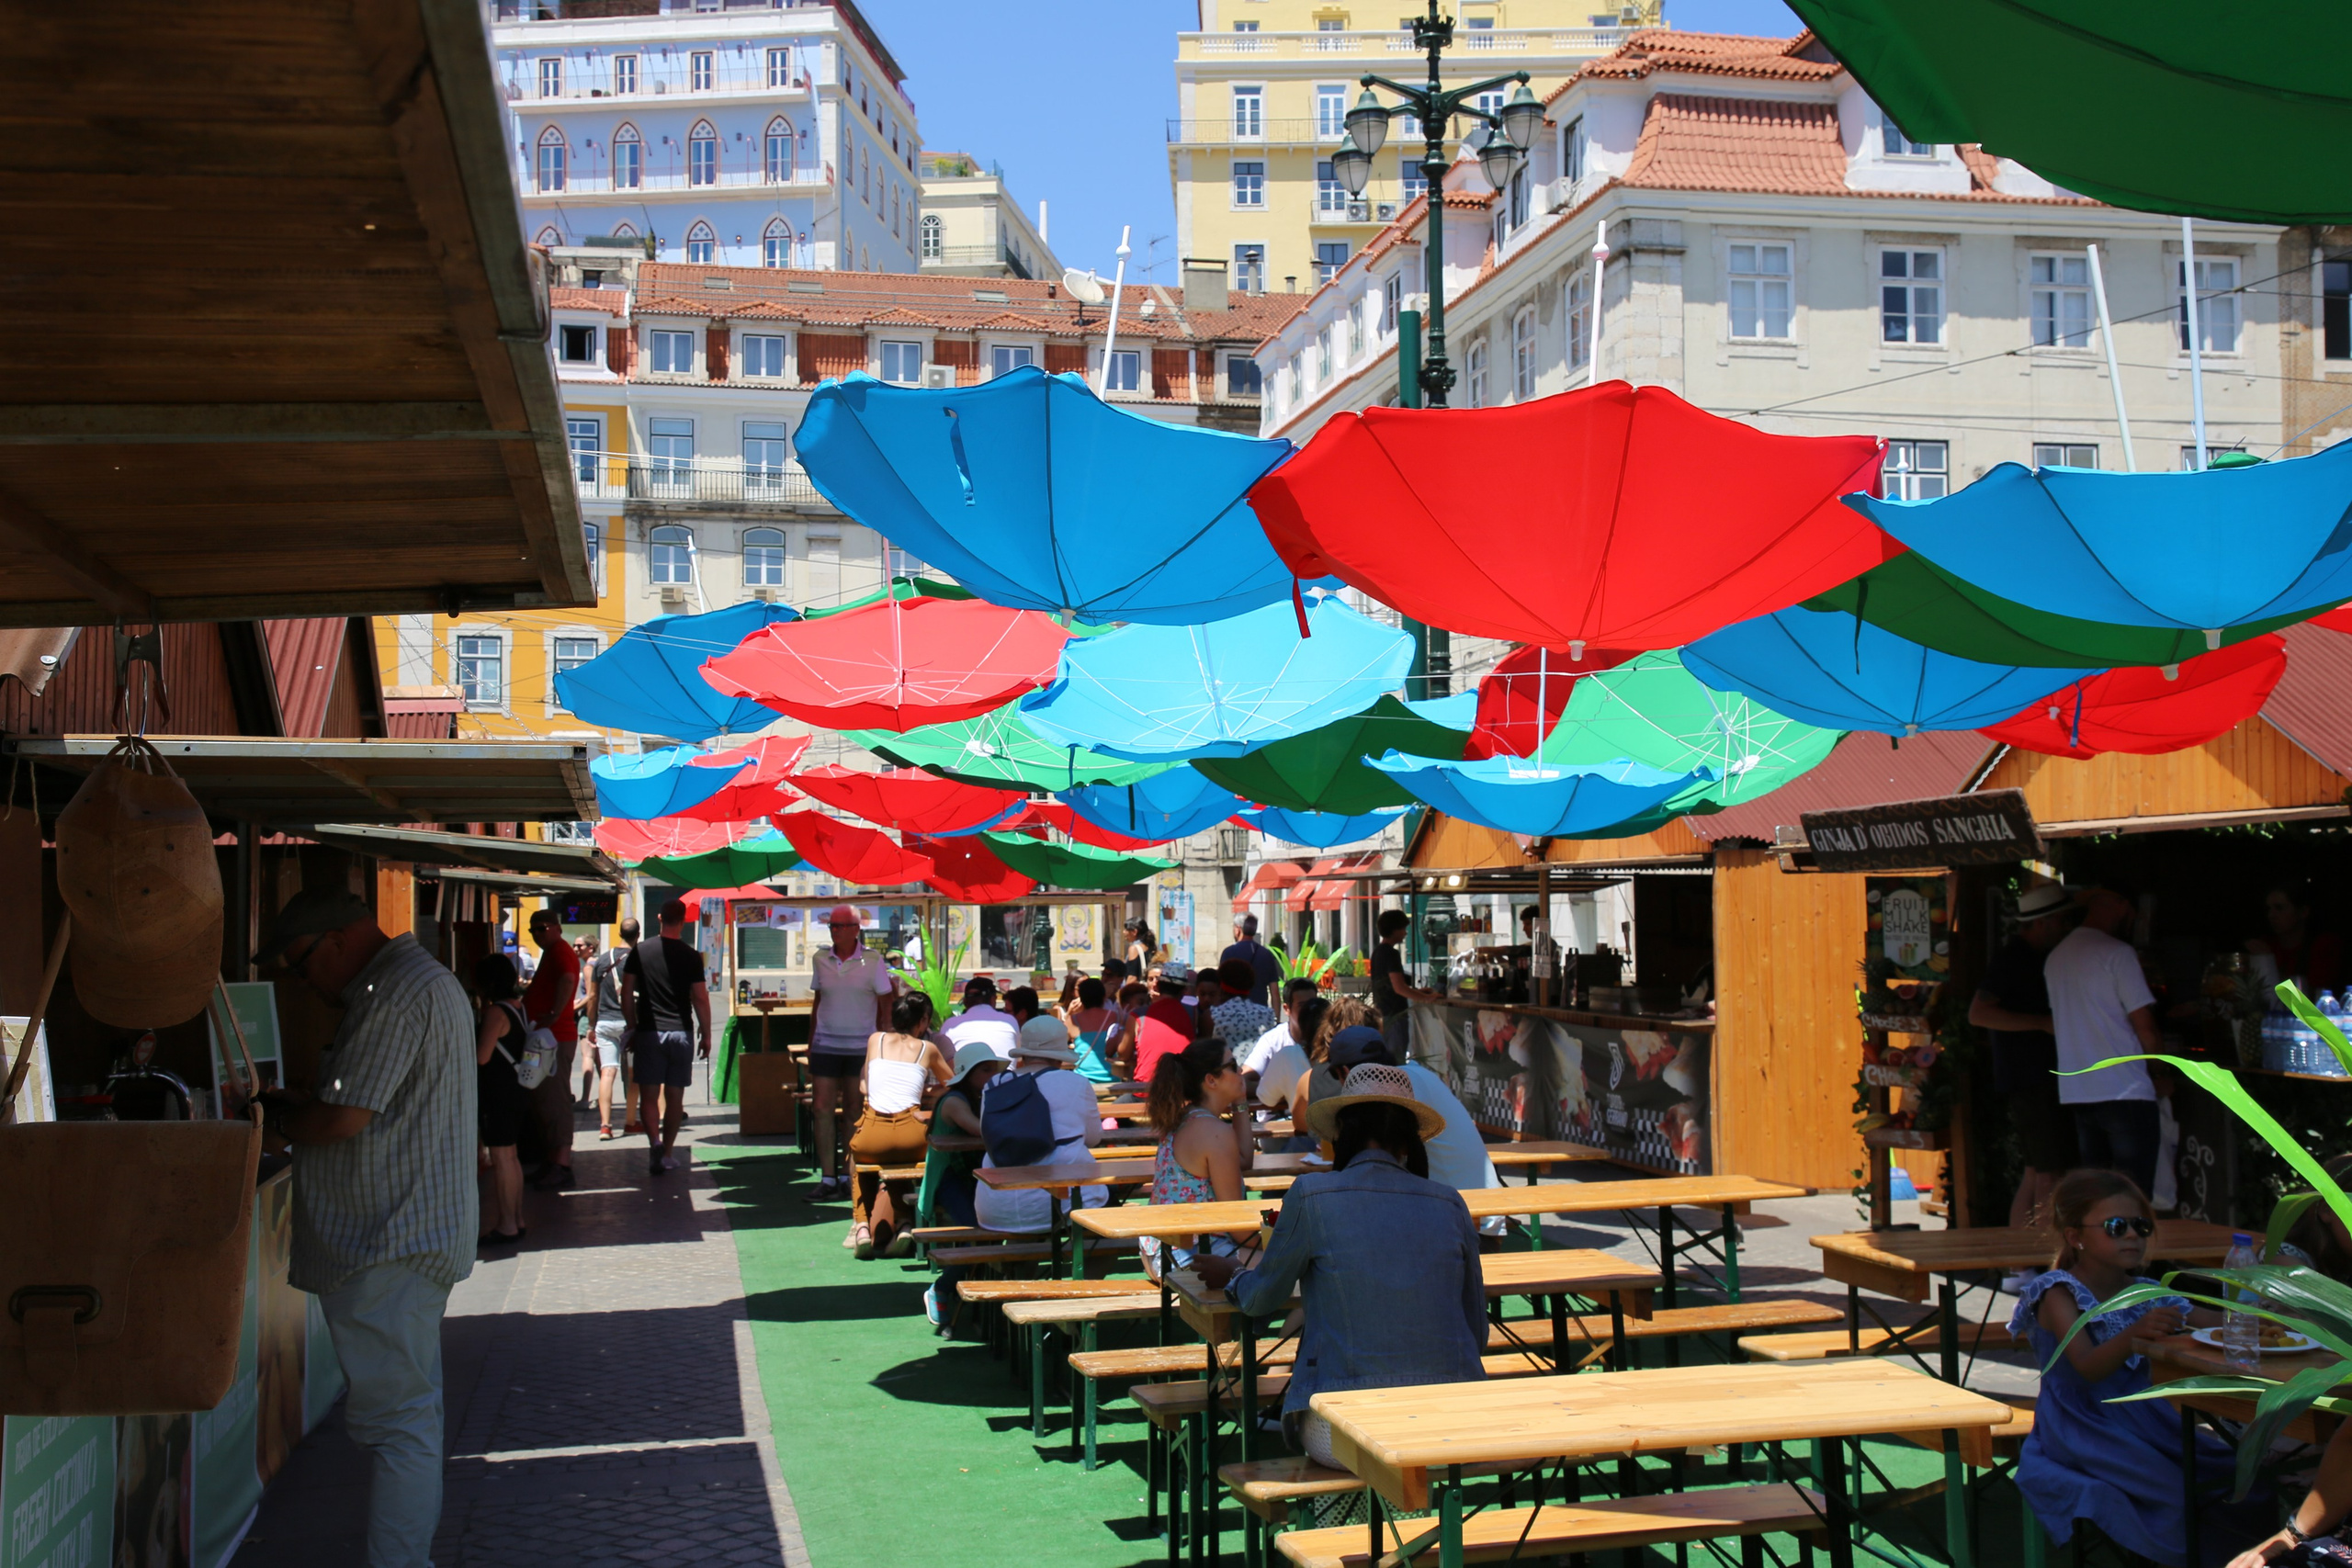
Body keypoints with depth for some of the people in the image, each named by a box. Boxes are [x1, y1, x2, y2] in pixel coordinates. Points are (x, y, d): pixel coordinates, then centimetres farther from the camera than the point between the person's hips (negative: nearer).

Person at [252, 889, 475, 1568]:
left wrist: (280, 1122, -4)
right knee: (411, 1409, 18)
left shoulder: (396, 994, -18)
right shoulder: (426, 980, 17)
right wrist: (302, 1104, 12)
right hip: (416, 1233, 11)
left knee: (395, 1419, -9)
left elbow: (343, 1119, -22)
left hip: (390, 1245, -11)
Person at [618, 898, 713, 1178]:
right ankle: (667, 1152, 13)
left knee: (648, 1095, 5)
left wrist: (633, 1027, 13)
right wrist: (706, 1035, 7)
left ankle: (654, 1142, -17)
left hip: (649, 1032, 0)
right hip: (681, 1032, 0)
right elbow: (701, 999, -4)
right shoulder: (691, 956, -4)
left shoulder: (640, 951, 0)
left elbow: (626, 993, 2)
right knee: (675, 1096, 9)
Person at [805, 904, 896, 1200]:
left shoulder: (873, 961, -3)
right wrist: (810, 1043, 11)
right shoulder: (820, 959, 5)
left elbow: (886, 1006, 0)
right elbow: (818, 1003, 13)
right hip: (826, 1044, 2)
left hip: (861, 1047, -2)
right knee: (822, 1108, -5)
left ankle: (847, 1175, 13)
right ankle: (827, 1177, -1)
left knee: (853, 1111, 4)